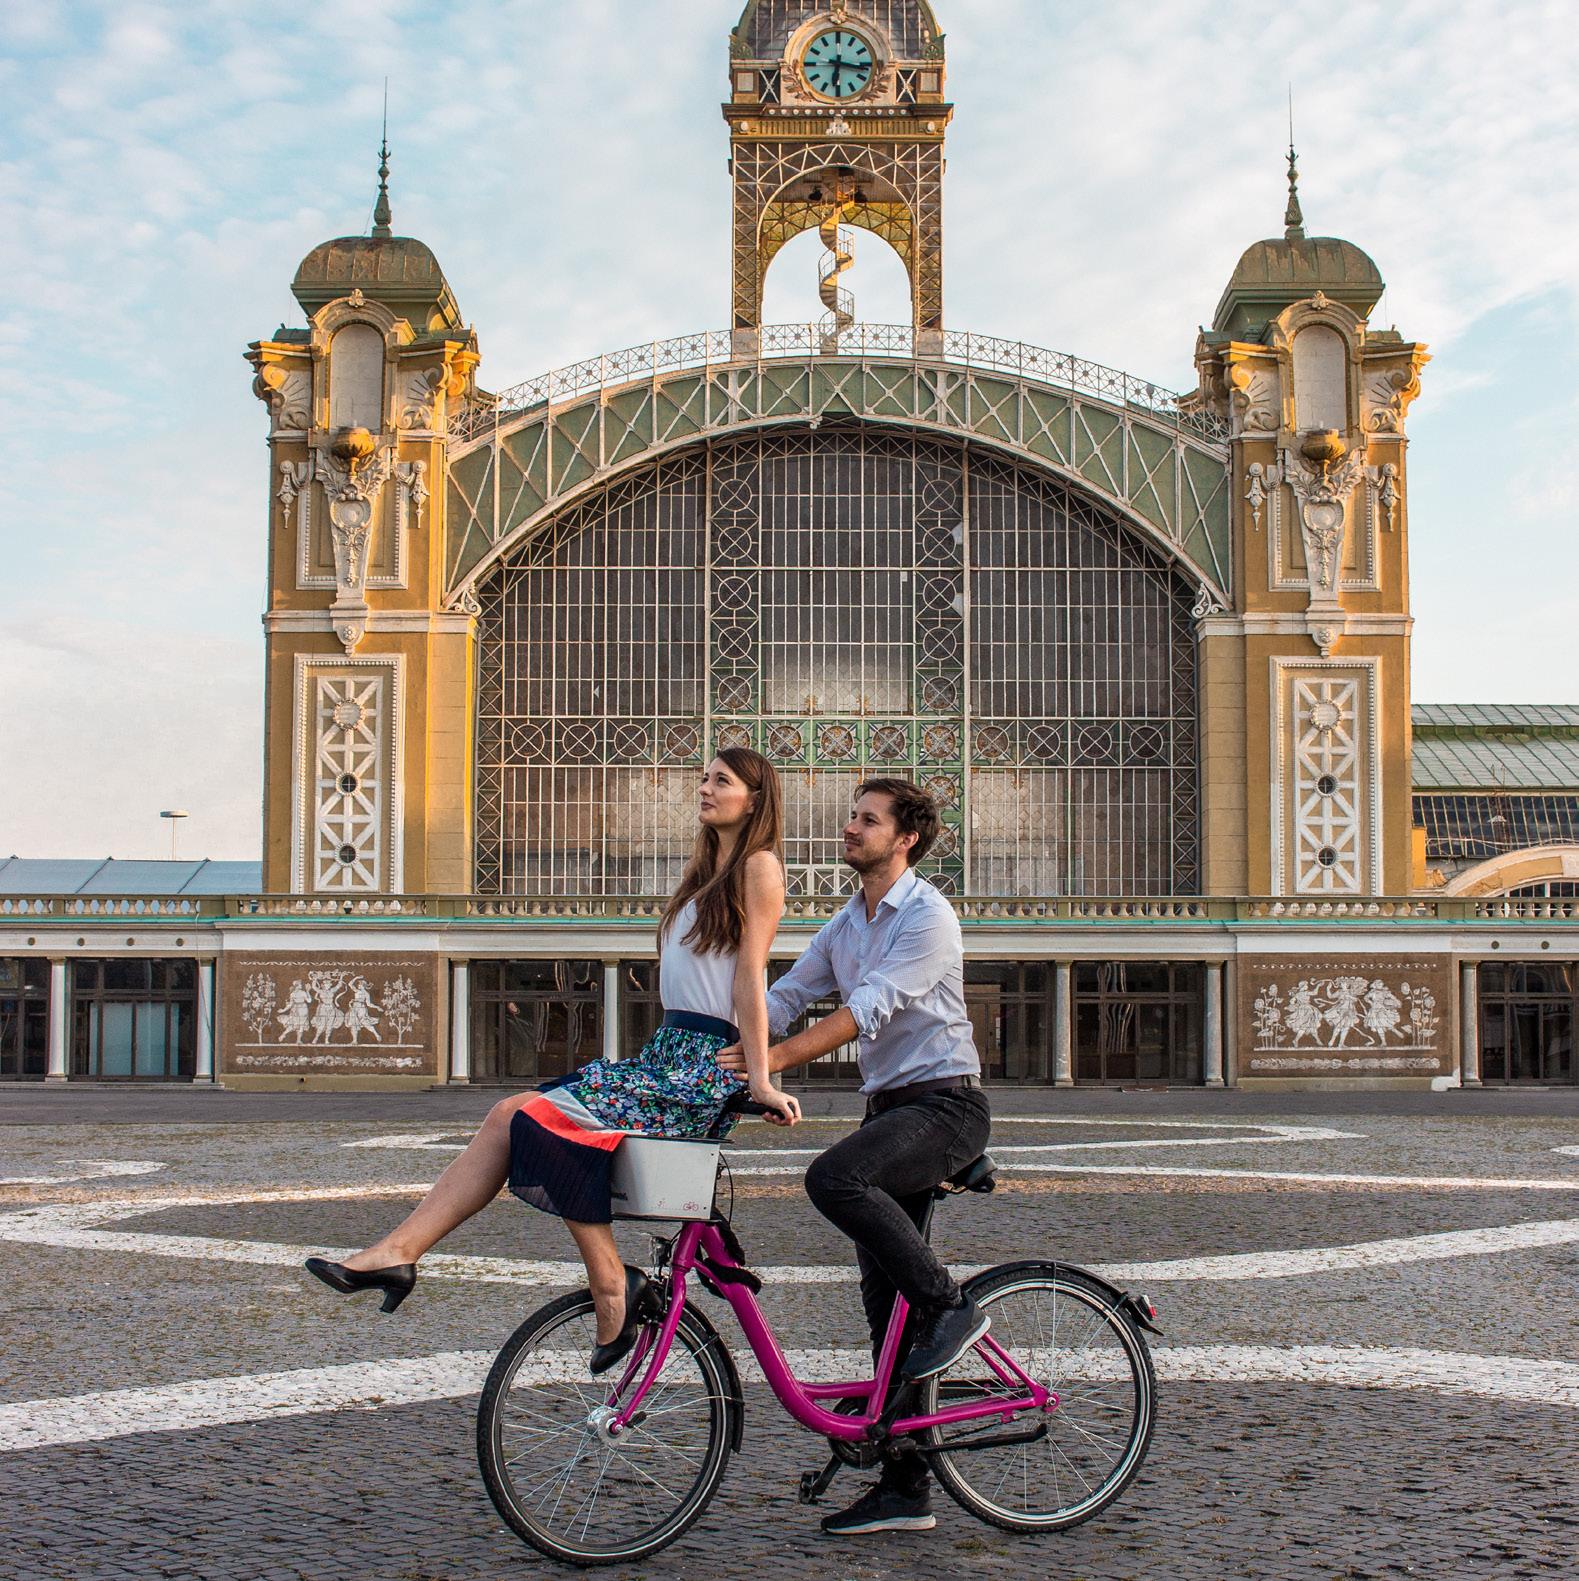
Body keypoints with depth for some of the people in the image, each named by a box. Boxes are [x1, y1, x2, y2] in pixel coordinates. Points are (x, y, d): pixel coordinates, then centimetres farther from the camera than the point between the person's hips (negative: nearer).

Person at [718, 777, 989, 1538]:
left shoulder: (928, 917, -13)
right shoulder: (845, 925, 14)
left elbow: (869, 1008, -24)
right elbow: (784, 996, 10)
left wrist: (777, 1059, -32)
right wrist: (711, 1056, -5)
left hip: (944, 1105, -8)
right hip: (888, 1104, 8)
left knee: (834, 1176, -33)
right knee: (886, 1304, 5)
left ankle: (950, 1305, -15)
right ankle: (906, 1489, 12)